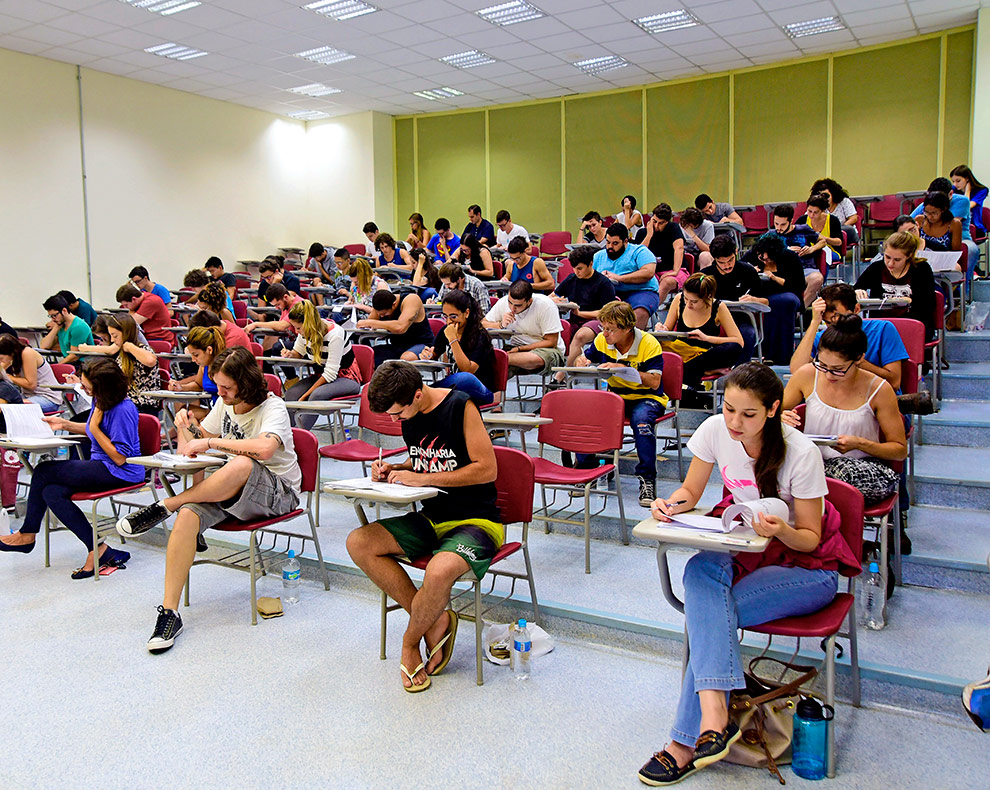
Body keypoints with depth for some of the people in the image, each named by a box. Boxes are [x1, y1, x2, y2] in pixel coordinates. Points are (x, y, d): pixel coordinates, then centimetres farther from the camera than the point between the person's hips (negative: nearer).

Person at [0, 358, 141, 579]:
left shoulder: (123, 410, -22)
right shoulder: (100, 401, 5)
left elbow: (120, 458, -20)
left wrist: (95, 428, -18)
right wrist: (65, 424, 13)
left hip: (120, 473, -9)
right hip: (101, 466, 9)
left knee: (44, 471, -10)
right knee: (52, 493, -13)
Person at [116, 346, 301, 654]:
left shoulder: (273, 407, -14)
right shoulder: (225, 404, 9)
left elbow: (264, 448, -35)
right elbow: (200, 440, 22)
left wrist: (212, 441, -26)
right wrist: (187, 427, -2)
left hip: (277, 492, -6)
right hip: (233, 490, 6)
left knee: (241, 465, -40)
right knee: (187, 515, -25)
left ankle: (163, 507, -22)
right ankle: (169, 611, -20)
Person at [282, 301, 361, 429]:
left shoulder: (335, 334, -26)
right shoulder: (305, 332, -6)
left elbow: (330, 373, -26)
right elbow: (299, 353, 16)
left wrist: (304, 396, -26)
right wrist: (291, 354, -10)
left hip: (346, 379, -7)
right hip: (322, 376, 7)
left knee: (317, 394, -36)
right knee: (291, 393, -21)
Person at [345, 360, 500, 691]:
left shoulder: (460, 406, -16)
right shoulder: (408, 416, 6)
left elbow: (487, 469, -17)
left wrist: (422, 478, -17)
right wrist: (394, 469, 1)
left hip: (477, 521, -8)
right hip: (432, 518, 8)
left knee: (439, 572, -37)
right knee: (358, 543, -11)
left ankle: (411, 639, -2)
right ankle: (434, 621, -7)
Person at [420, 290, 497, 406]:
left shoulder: (480, 335, -13)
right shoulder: (445, 332, 5)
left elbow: (468, 369, -24)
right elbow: (434, 356, 18)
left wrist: (453, 340, -26)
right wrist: (427, 356, -6)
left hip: (482, 392, -4)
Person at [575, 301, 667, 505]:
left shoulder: (649, 344, -16)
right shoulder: (602, 341, -2)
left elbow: (655, 382, -21)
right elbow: (584, 359, 15)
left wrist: (623, 369, -30)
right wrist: (581, 361, -11)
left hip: (647, 397, -4)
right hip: (615, 395, 4)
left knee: (641, 419, -39)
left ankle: (647, 478, -25)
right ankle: (584, 470, -7)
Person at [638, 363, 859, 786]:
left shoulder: (801, 453, -22)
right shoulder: (716, 430, -10)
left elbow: (810, 538, -12)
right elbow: (691, 491, 3)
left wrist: (781, 530, -34)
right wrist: (671, 504, -20)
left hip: (808, 566, -4)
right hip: (747, 547, 4)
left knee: (713, 608, -29)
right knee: (699, 570, -33)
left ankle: (687, 742, -21)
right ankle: (714, 713, -38)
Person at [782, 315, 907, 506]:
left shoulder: (878, 390, -6)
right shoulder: (807, 375, -1)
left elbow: (900, 450, 1)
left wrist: (860, 444, -17)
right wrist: (780, 418, -12)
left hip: (862, 467, -1)